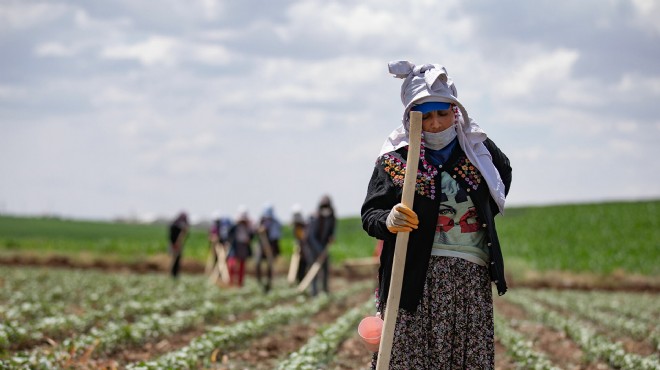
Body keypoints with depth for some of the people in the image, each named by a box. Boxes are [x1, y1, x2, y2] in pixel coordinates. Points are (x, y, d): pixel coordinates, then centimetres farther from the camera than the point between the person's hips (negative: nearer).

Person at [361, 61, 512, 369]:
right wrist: (387, 221, -29)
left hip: (472, 278, 4)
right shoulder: (394, 159, -4)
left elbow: (504, 172, 29)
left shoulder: (478, 148, 7)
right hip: (415, 278, -4)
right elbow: (369, 214, -7)